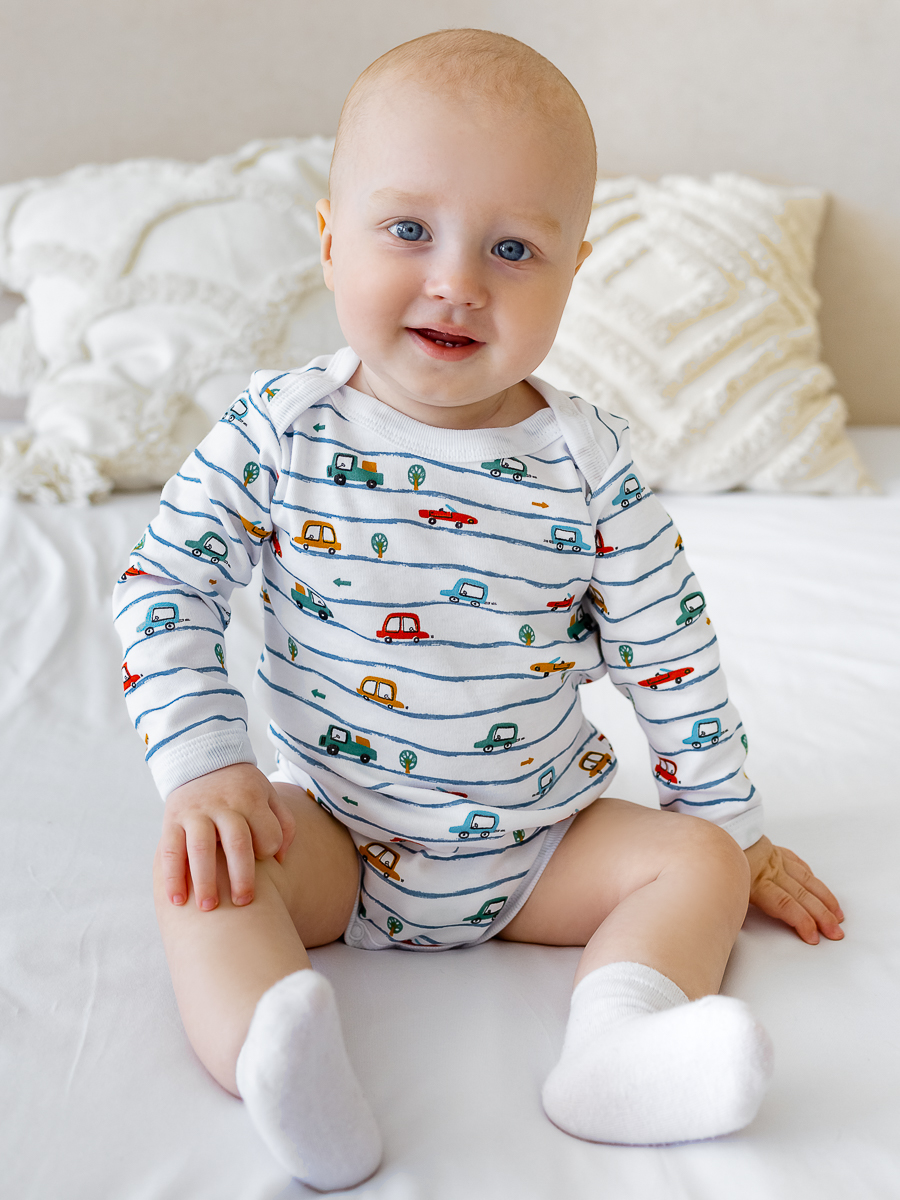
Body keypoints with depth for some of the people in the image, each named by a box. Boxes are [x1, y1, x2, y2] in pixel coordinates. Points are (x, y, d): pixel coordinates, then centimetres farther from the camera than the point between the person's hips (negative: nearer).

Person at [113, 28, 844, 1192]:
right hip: (332, 824, -1)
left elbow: (669, 652, -1)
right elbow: (167, 585, -5)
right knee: (196, 869, -22)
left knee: (695, 861, -13)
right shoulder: (279, 431, -11)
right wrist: (204, 769, -16)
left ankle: (615, 1041, -31)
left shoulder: (590, 465, -10)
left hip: (543, 839, 1)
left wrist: (733, 830, 4)